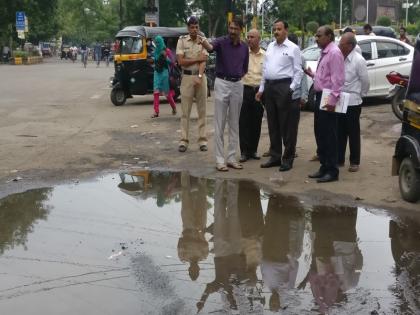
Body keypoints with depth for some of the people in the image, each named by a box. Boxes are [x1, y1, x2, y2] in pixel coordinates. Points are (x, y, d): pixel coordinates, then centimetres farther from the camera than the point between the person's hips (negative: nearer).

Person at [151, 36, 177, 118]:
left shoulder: (166, 50, -6)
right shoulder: (156, 51, 11)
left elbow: (171, 62, -9)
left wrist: (165, 56, -20)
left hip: (164, 72, -5)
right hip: (157, 72, 5)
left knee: (166, 91, 3)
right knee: (156, 91, -6)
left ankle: (174, 107, 27)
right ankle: (156, 111, -9)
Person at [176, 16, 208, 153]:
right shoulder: (182, 40, 3)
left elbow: (203, 61, -7)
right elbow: (180, 61, -6)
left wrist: (199, 77, -21)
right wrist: (197, 59, -7)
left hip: (201, 76, 1)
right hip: (187, 77, -1)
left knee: (202, 110, 4)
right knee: (185, 110, 1)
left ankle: (202, 139, 9)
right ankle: (184, 140, 4)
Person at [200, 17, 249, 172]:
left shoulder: (244, 47, 8)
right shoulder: (221, 41, -7)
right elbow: (210, 47, -31)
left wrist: (238, 76, 3)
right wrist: (203, 41, -51)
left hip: (237, 85, 5)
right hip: (222, 83, -5)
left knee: (234, 124, 8)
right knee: (219, 124, -1)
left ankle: (231, 158, 16)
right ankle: (220, 159, 4)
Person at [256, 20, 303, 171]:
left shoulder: (293, 48, -2)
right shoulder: (270, 47, 16)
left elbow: (298, 71, -5)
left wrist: (292, 88, -15)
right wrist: (261, 88, 15)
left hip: (283, 87, -6)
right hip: (269, 86, 6)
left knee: (285, 125, -3)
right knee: (272, 124, 11)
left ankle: (288, 159, 4)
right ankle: (275, 156, 20)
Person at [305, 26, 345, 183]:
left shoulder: (334, 53, -14)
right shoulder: (324, 53, 15)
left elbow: (337, 79, -20)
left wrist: (332, 100, -24)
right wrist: (311, 74, 10)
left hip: (328, 99, -10)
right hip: (319, 96, 10)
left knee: (329, 136, -4)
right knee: (320, 133, 15)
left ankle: (332, 171, 3)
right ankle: (324, 167, 25)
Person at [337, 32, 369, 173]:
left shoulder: (358, 60, -13)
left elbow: (365, 81, -7)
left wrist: (360, 94, 2)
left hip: (352, 102, -5)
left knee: (353, 133, 5)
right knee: (340, 132, 13)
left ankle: (354, 162, 15)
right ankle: (339, 159, 24)